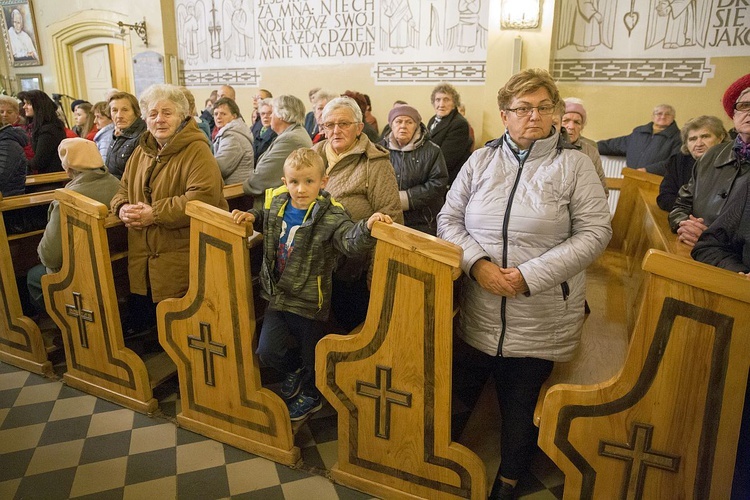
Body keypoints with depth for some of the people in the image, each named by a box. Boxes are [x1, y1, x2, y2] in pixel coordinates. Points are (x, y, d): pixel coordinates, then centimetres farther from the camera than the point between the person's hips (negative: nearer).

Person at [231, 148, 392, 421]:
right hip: (277, 295, 5)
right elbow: (266, 218, 21)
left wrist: (367, 226, -54)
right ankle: (295, 369, 38)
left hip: (309, 301, -4)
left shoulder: (330, 216, -20)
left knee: (311, 354, 15)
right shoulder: (276, 204, -3)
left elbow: (351, 241, -35)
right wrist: (251, 216, 1)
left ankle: (311, 395, 46)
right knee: (267, 351, 3)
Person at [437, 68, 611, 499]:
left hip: (541, 319, -2)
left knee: (522, 399, 12)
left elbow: (595, 232, -8)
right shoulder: (482, 160, 5)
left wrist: (531, 275, -17)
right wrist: (477, 263, -14)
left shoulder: (574, 164, -2)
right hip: (478, 314, 2)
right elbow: (449, 220, 4)